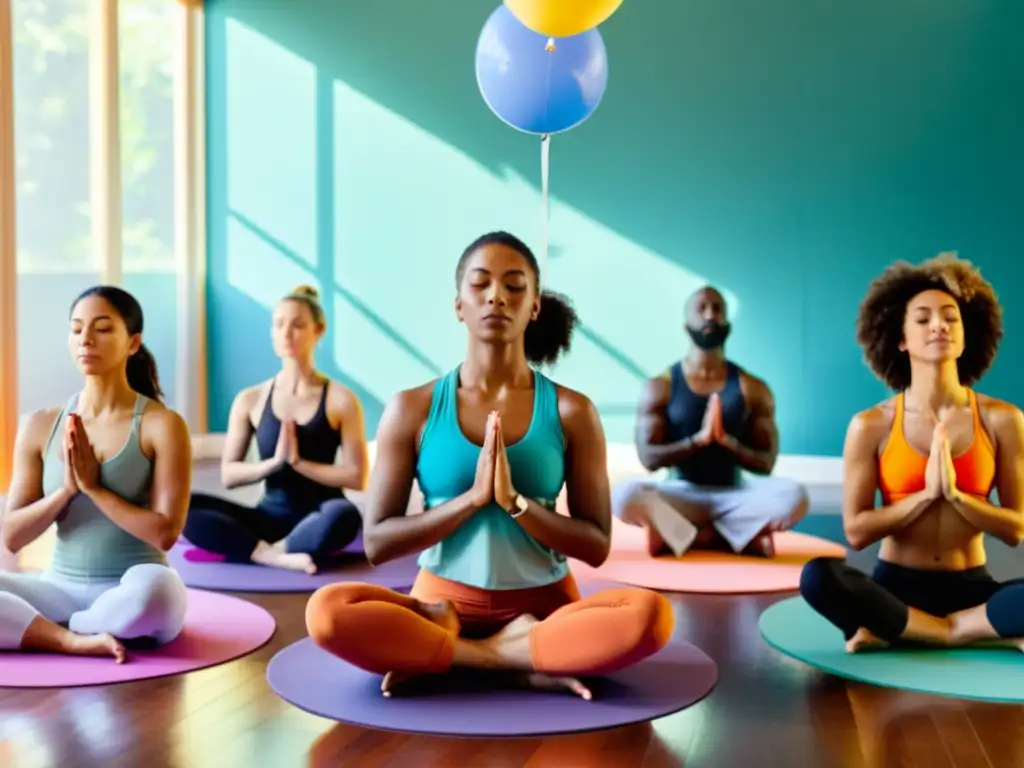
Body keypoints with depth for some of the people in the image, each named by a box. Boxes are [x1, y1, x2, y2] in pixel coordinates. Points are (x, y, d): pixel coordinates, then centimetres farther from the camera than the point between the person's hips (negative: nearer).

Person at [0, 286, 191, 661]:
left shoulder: (161, 425, -6)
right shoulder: (41, 426, 5)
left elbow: (165, 532, -12)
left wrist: (93, 486, -15)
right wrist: (67, 489, -13)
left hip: (133, 592, -2)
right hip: (62, 588, 3)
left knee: (152, 592, -39)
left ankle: (35, 627, -10)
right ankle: (77, 640, -21)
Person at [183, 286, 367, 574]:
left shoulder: (341, 399, -1)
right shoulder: (250, 399, 6)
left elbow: (356, 477, -6)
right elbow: (228, 475, 3)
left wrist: (299, 462, -14)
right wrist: (274, 462, -13)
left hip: (316, 521, -2)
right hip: (270, 518, 3)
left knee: (344, 515, -39)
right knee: (185, 506, -22)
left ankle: (255, 550, -26)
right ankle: (276, 557, -33)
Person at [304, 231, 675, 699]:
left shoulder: (571, 411, 0)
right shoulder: (412, 408, 0)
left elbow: (596, 546, -1)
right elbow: (377, 543, -3)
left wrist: (514, 501, -17)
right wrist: (473, 497, -16)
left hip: (545, 604, 1)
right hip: (443, 602, 0)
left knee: (651, 615, -31)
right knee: (326, 611, -30)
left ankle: (437, 652, -19)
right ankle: (524, 661, -18)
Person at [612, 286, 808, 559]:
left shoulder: (752, 388, 4)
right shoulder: (660, 386, 0)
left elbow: (766, 463, 0)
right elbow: (649, 458, -8)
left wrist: (728, 441, -19)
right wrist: (698, 439, -22)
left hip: (733, 498, 1)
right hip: (680, 497, -1)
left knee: (794, 495, -29)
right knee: (625, 494, -33)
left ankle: (681, 536, -19)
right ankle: (741, 537, -24)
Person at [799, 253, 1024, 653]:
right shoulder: (871, 425, -4)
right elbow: (856, 531, -6)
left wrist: (954, 493, -17)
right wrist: (927, 494, -16)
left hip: (969, 588, 0)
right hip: (895, 586, 0)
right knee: (818, 577, -33)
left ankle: (894, 631, -19)